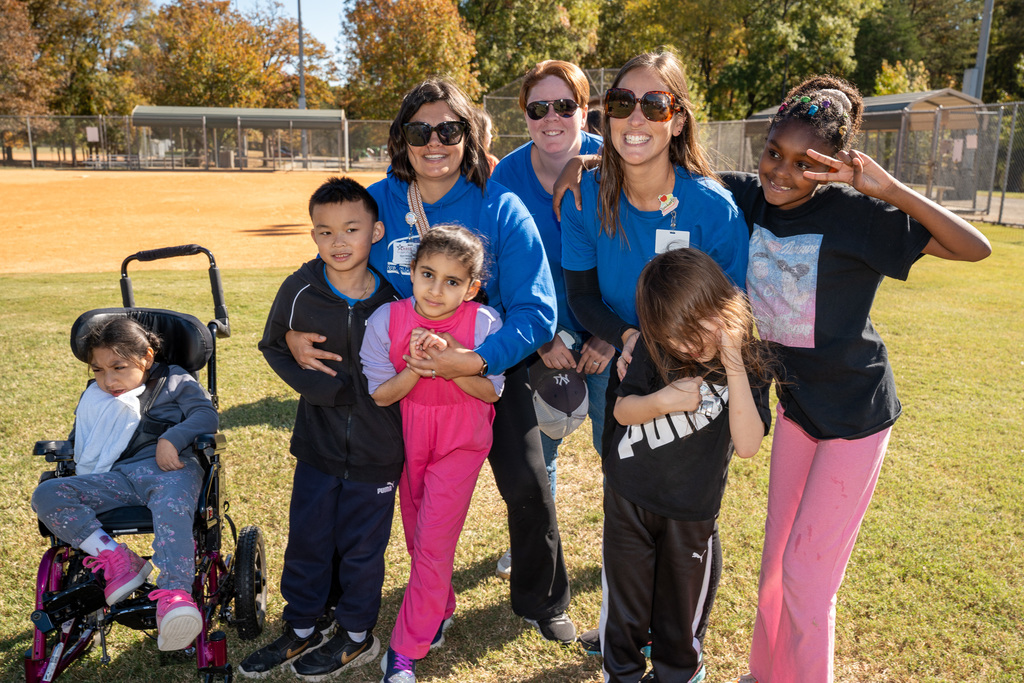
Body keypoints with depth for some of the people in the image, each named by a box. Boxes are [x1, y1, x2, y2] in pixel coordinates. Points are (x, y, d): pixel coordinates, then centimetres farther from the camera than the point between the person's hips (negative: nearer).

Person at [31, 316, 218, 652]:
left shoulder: (175, 382, 15)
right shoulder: (95, 399, 30)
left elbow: (206, 415, 2)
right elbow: (78, 441, 36)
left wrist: (172, 439, -14)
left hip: (167, 468, -5)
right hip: (116, 478, 6)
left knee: (172, 502, -41)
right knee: (47, 495, -16)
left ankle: (174, 594, -56)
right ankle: (115, 557, -25)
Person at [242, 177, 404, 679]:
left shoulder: (393, 300, -12)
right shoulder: (301, 289, -10)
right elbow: (273, 346, 3)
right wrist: (320, 385, -9)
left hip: (377, 449, -2)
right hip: (318, 443, 2)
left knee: (361, 547, 12)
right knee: (306, 539, 15)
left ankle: (357, 634, 35)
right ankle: (303, 629, 38)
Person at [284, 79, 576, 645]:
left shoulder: (500, 209, -15)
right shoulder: (376, 204, -8)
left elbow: (536, 311, -20)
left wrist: (477, 360, -34)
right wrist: (294, 330, -14)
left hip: (493, 367, -2)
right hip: (408, 374, 2)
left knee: (527, 487, -8)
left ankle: (542, 603, 21)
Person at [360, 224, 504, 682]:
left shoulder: (483, 323, -18)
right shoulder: (387, 320, -13)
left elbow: (490, 392, -15)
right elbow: (380, 395, -11)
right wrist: (416, 367, -29)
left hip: (461, 441, -3)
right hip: (408, 439, 3)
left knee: (434, 541, -5)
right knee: (417, 536, 17)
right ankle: (439, 611, 42)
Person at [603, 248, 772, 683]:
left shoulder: (750, 366, -13)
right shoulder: (655, 347, -11)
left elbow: (747, 445, -24)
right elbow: (622, 410, -3)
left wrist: (734, 367, -31)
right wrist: (661, 402, -24)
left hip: (691, 514, -1)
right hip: (628, 498, 1)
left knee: (682, 603, 18)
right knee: (623, 598, 15)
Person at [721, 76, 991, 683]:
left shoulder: (853, 213, -21)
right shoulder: (750, 197, -7)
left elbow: (975, 248, -21)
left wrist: (888, 188, -30)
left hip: (856, 411, -5)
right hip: (797, 401, 5)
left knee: (806, 572, 2)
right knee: (777, 557, 17)